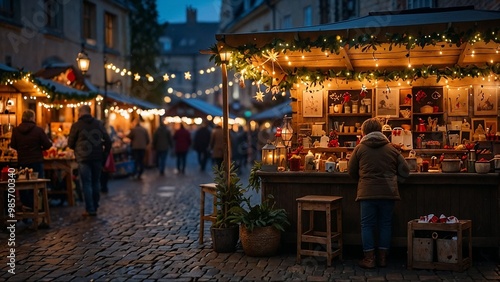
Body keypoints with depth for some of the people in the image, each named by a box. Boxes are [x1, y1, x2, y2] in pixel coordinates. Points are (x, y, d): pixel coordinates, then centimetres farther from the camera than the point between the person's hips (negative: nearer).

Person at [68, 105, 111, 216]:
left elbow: (70, 144, 2)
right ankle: (95, 207, 18)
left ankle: (90, 210, 0)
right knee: (96, 182, 13)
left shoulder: (76, 125, -4)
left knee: (86, 184, 1)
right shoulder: (99, 124, 6)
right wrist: (105, 155, 12)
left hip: (83, 158, -3)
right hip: (97, 158, 3)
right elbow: (108, 141, 4)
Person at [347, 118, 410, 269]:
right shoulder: (391, 148, 3)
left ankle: (369, 258, 8)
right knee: (385, 224, 12)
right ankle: (383, 257, 17)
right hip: (388, 192, 2)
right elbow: (405, 170, 6)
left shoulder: (360, 148, -2)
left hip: (367, 193, -2)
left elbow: (351, 171, 8)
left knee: (367, 224, 7)